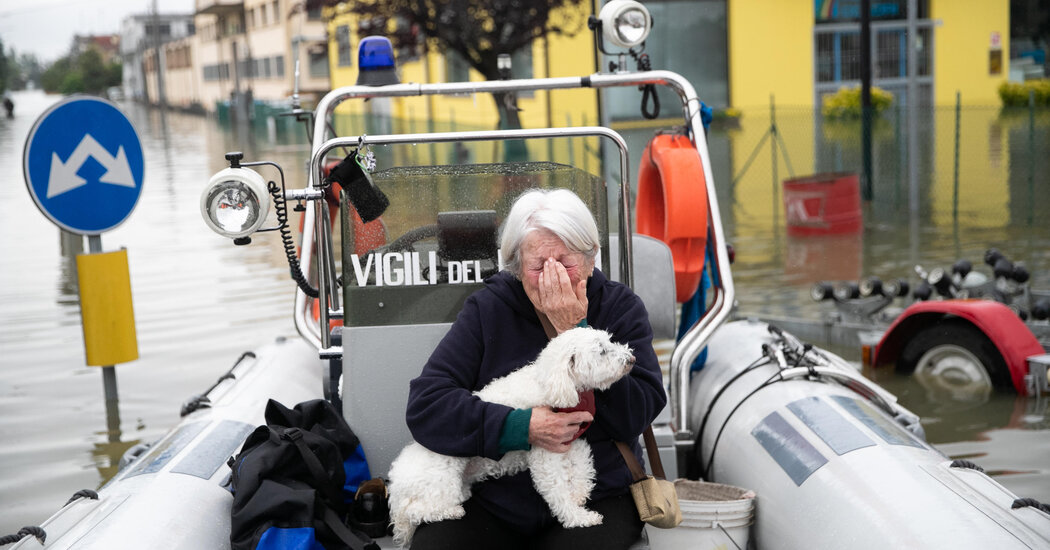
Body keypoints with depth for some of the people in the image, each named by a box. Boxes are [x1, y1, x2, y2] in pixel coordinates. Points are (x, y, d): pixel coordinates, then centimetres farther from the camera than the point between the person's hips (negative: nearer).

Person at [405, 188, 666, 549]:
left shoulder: (620, 307, 3)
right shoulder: (487, 308, 4)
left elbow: (637, 414, -8)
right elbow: (425, 403, -6)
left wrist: (575, 333, -14)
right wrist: (521, 427, -17)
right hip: (490, 499, 1)